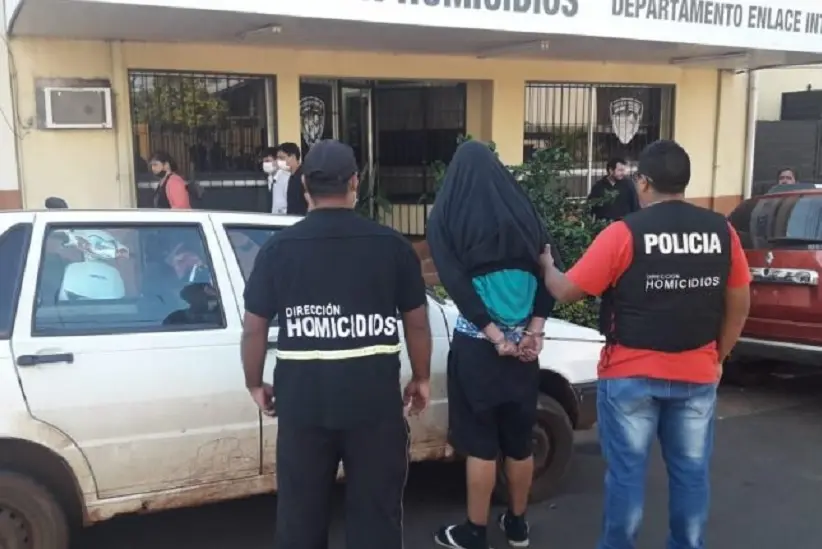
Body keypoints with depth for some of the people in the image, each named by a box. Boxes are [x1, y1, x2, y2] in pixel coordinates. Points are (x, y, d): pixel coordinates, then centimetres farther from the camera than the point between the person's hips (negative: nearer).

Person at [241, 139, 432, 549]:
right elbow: (417, 322, 3)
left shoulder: (278, 248, -1)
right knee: (375, 508, 12)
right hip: (374, 396, -1)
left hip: (302, 398, 1)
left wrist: (255, 384, 17)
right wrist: (421, 379, 17)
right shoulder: (392, 245, -2)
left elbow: (254, 328, 2)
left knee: (300, 511, 16)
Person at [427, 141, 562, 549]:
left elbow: (457, 283, -13)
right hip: (523, 341, 4)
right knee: (519, 437, 14)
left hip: (477, 343, -4)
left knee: (479, 439, 6)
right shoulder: (523, 210, 6)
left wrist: (496, 337, -12)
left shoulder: (448, 215, -4)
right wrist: (534, 330, -4)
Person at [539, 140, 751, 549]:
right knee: (691, 471, 14)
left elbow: (567, 292, -9)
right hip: (698, 374, 4)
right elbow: (740, 303, 7)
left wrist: (546, 265, 12)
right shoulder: (721, 231, -1)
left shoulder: (624, 233, -13)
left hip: (631, 375, -3)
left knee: (626, 471, 8)